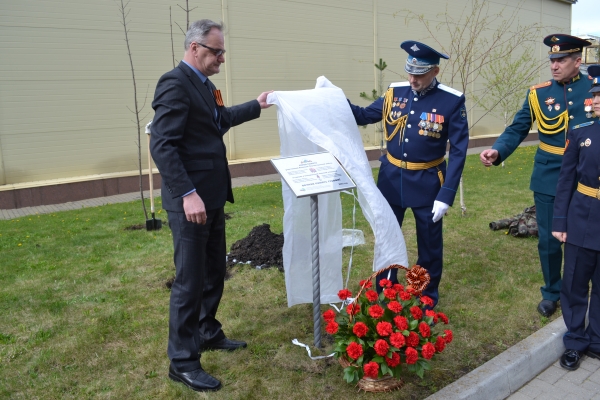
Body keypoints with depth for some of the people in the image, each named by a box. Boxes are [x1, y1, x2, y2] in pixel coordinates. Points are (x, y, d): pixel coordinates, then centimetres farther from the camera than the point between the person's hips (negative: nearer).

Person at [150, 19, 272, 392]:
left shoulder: (204, 85, 12)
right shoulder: (175, 83, -16)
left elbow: (221, 119, 32)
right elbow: (162, 145, -24)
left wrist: (257, 106, 36)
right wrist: (188, 194, -29)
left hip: (212, 196, 10)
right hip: (190, 200, -10)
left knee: (214, 272, 19)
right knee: (190, 280, 0)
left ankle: (208, 332, 38)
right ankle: (182, 361, 14)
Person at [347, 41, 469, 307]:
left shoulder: (452, 101, -13)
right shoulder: (395, 93, -3)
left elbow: (459, 150, -12)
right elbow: (364, 116, 9)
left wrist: (446, 195, -18)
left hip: (427, 183, -3)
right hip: (391, 178, 3)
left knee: (429, 243, 13)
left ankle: (428, 298, 34)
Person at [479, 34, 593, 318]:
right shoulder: (538, 93, -1)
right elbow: (517, 130, -2)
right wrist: (497, 151, -20)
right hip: (549, 179, 0)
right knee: (548, 239, 8)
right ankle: (551, 292, 29)